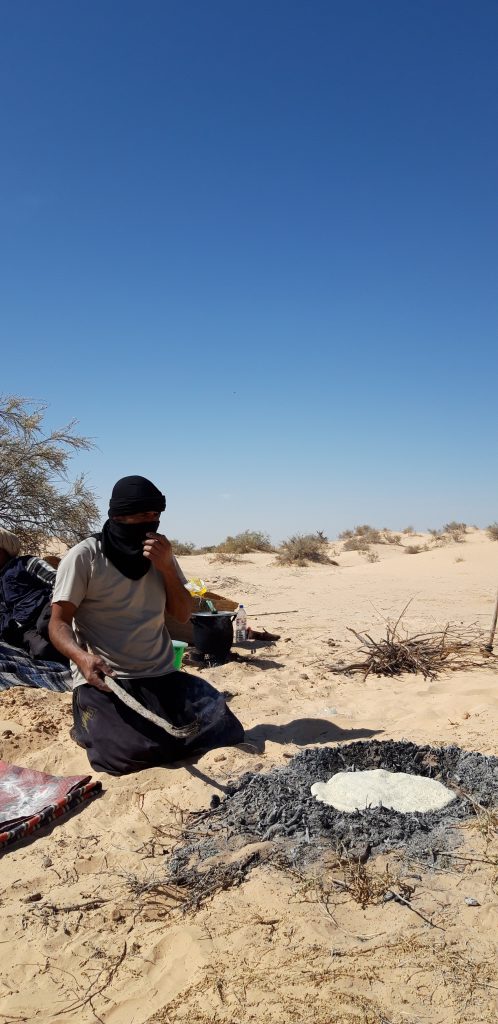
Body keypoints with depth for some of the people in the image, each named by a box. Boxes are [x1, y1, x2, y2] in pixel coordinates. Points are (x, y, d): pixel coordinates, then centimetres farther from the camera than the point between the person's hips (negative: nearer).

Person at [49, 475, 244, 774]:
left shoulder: (160, 552, 8)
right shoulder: (84, 557, -9)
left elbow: (183, 615, 7)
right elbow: (59, 623, -8)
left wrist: (167, 567, -9)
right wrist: (82, 657, -30)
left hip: (161, 675, 5)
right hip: (103, 681, -4)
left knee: (226, 731, -10)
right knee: (134, 753, -26)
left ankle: (152, 729, 16)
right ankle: (95, 727, 9)